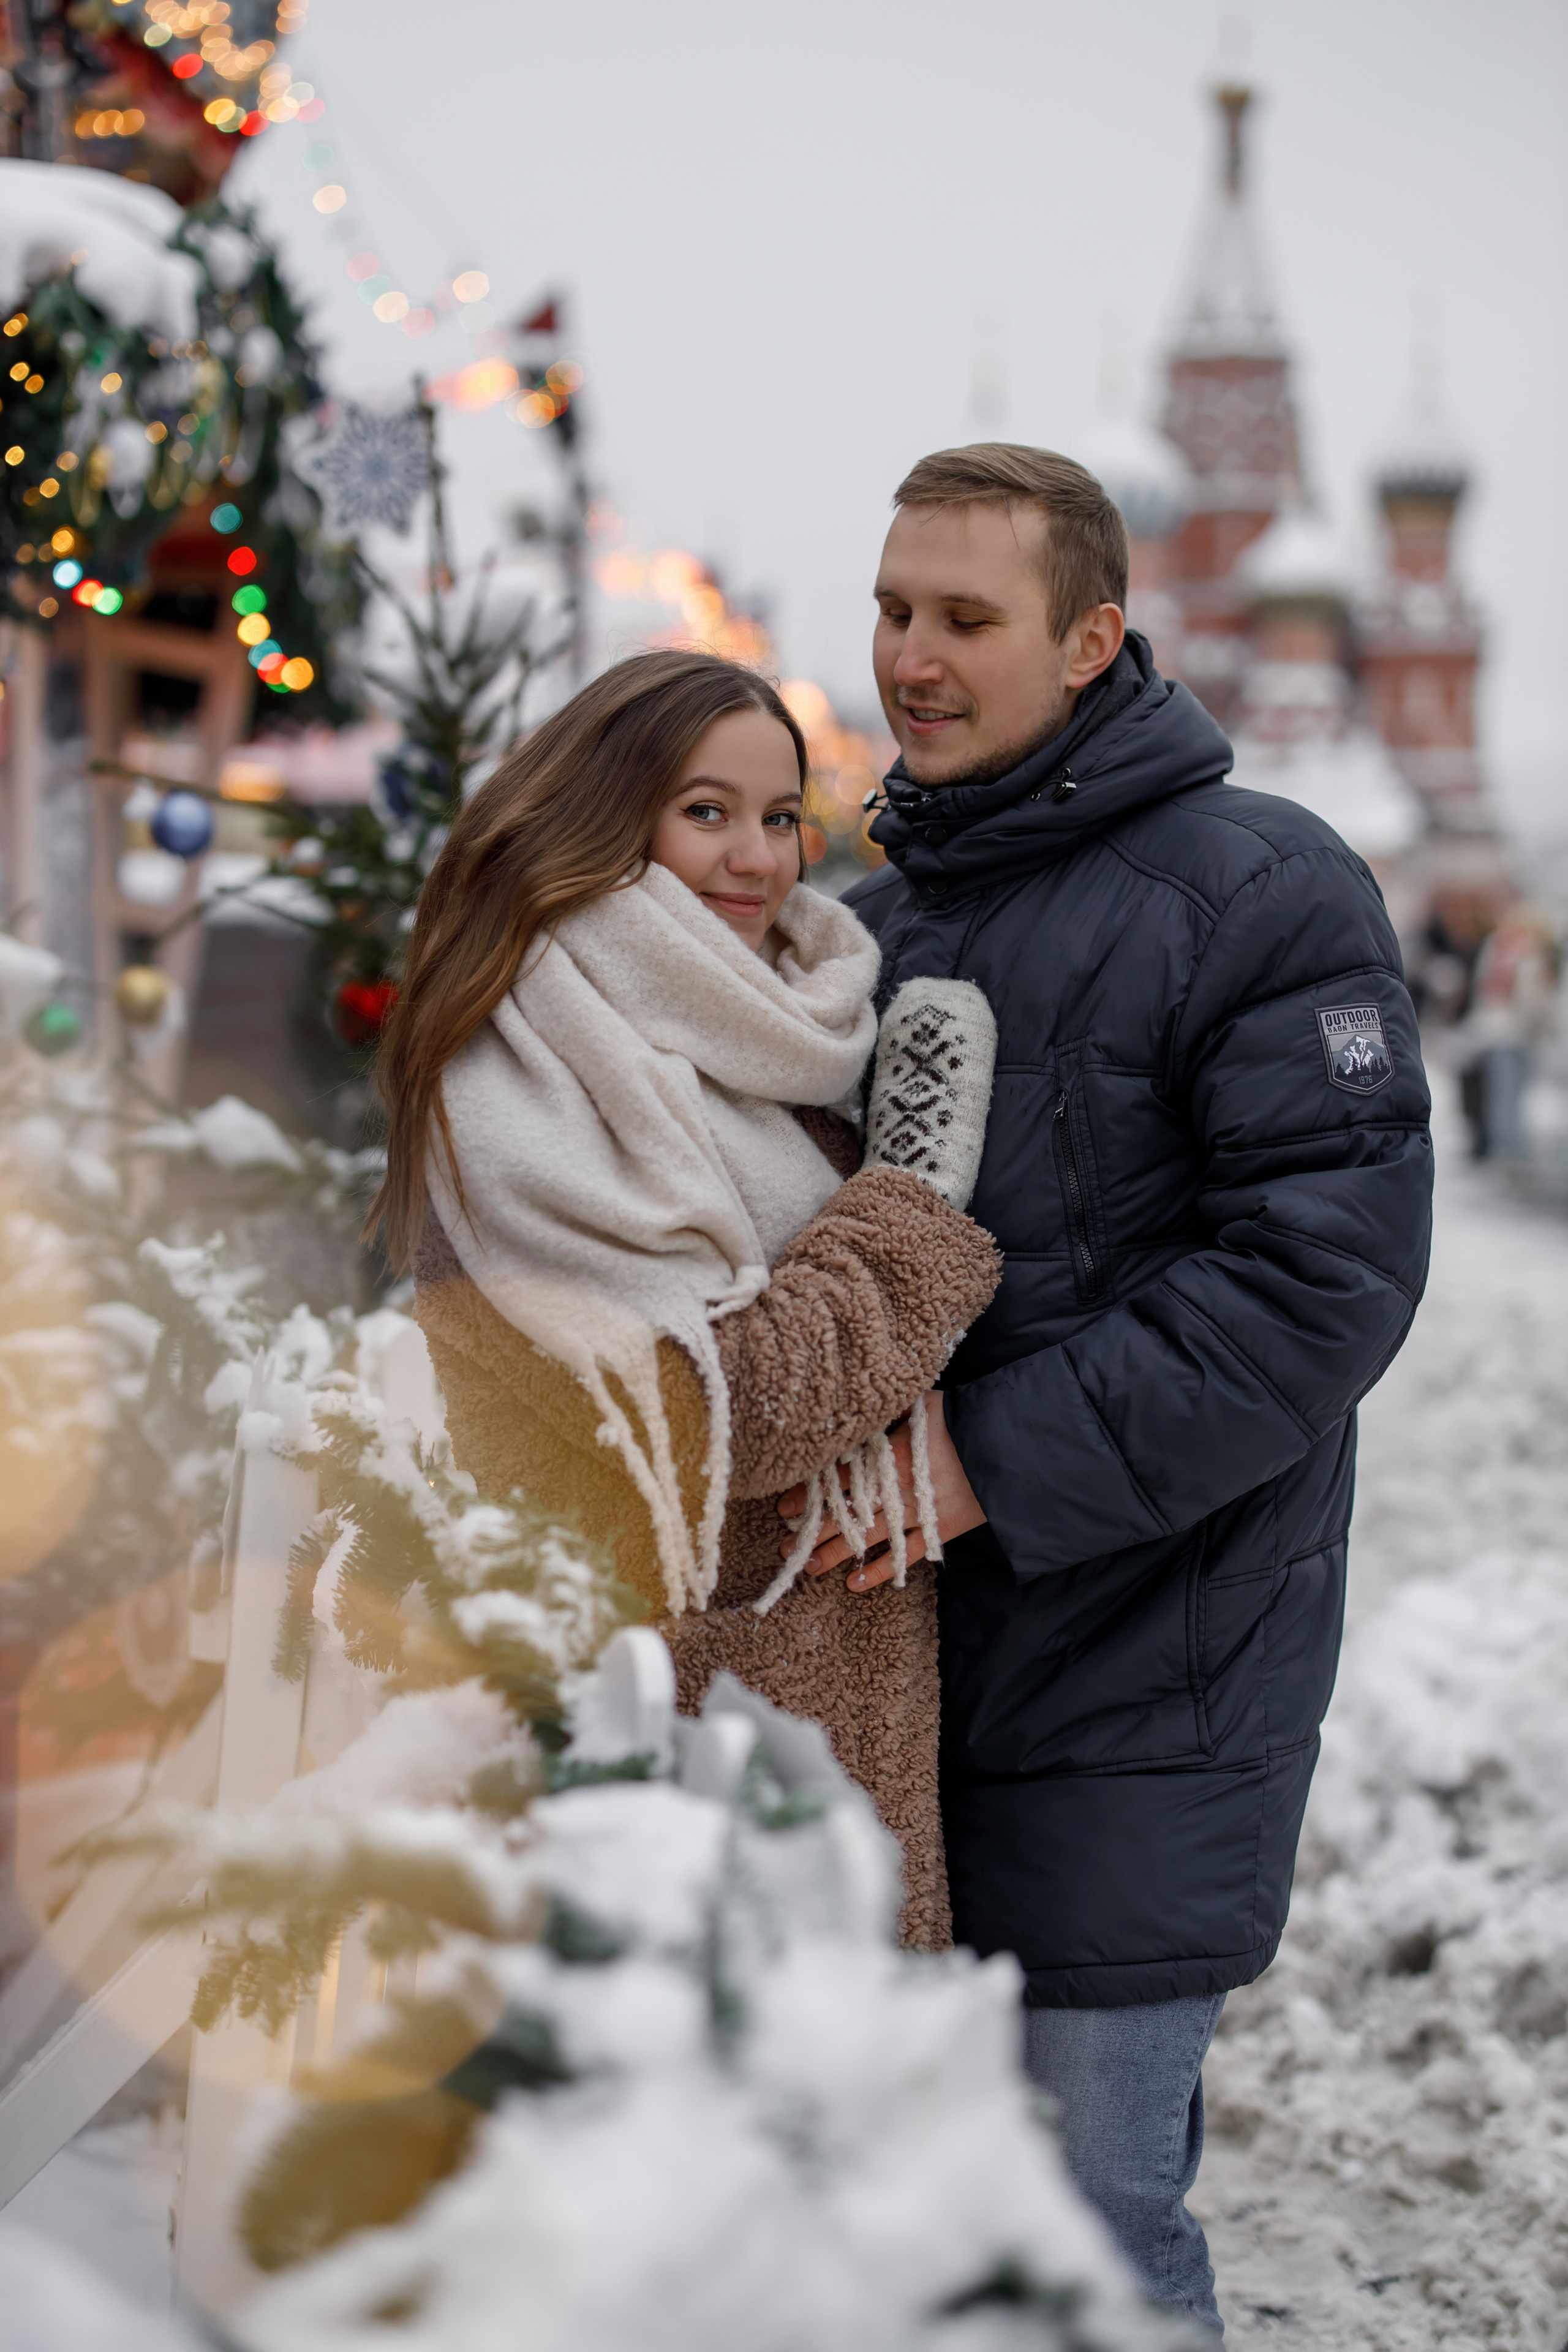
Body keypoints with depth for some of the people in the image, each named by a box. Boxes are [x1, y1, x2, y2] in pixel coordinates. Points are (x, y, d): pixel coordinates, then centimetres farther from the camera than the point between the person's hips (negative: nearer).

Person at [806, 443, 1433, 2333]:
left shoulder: (1257, 891, -8)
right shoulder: (872, 921, 14)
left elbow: (1323, 1276, -17)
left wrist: (994, 1462, -21)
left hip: (1134, 1673, -7)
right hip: (888, 1653, 7)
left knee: (1087, 2214, -2)